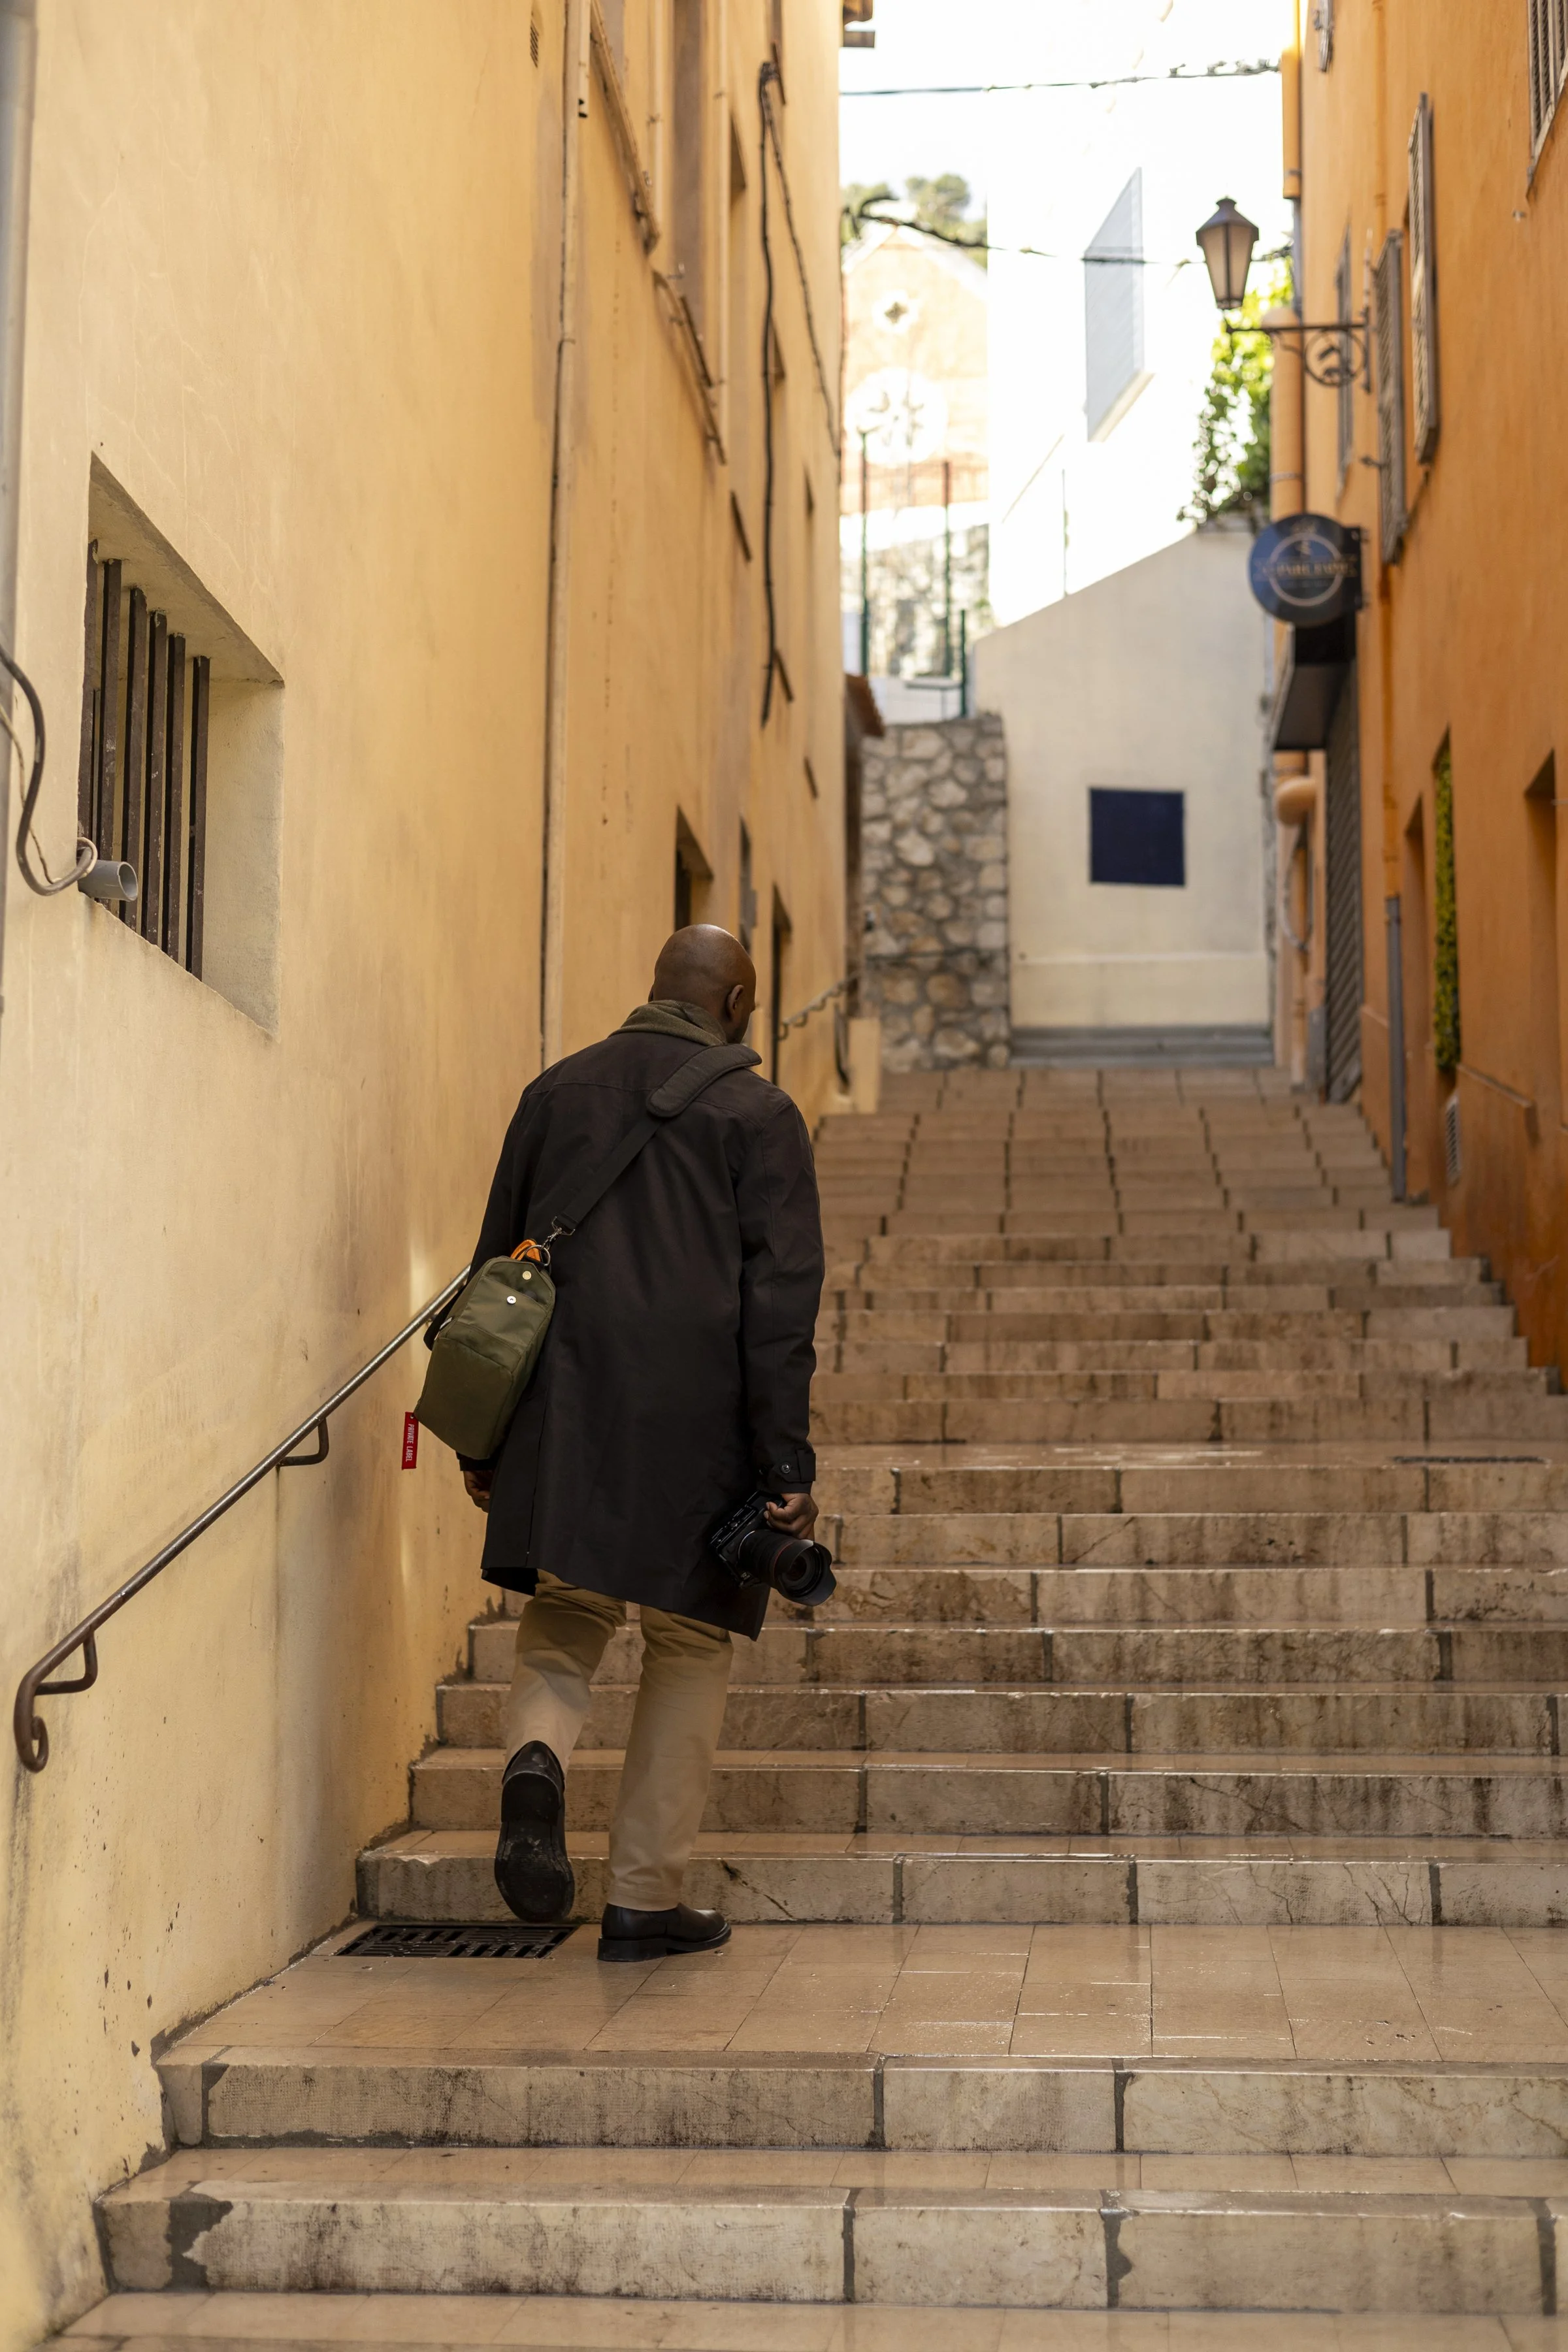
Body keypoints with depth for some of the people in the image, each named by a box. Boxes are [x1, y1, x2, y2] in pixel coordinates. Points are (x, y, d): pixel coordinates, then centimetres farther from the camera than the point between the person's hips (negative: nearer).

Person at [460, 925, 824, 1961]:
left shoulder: (557, 1092, 11)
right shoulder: (759, 1114, -1)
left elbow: (496, 1263, 13)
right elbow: (781, 1297, -8)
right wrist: (786, 1460, -7)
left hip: (559, 1410, 3)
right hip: (695, 1421, -3)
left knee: (565, 1607, 17)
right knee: (692, 1640, 9)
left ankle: (537, 1756, -15)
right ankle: (646, 1896, 12)